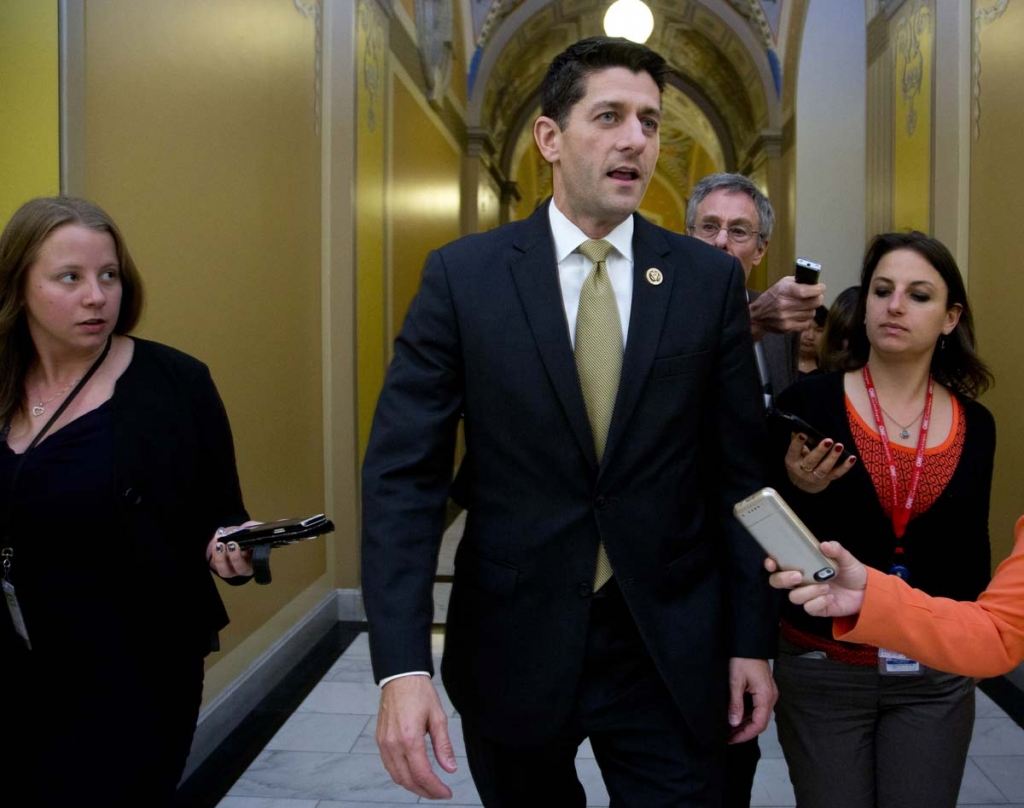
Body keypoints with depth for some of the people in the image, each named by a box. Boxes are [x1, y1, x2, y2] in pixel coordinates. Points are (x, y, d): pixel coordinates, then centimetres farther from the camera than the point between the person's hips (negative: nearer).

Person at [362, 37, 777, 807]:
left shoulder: (710, 278, -2)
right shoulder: (462, 275, -6)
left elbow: (738, 474, 2)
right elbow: (403, 474, -9)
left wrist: (752, 638, 2)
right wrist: (402, 665, -17)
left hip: (671, 654, 1)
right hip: (512, 647, 0)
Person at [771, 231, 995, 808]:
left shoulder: (974, 426, 1)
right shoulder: (810, 403, -10)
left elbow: (972, 557, 10)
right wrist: (799, 491, -22)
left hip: (937, 679, 3)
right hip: (823, 670, -2)